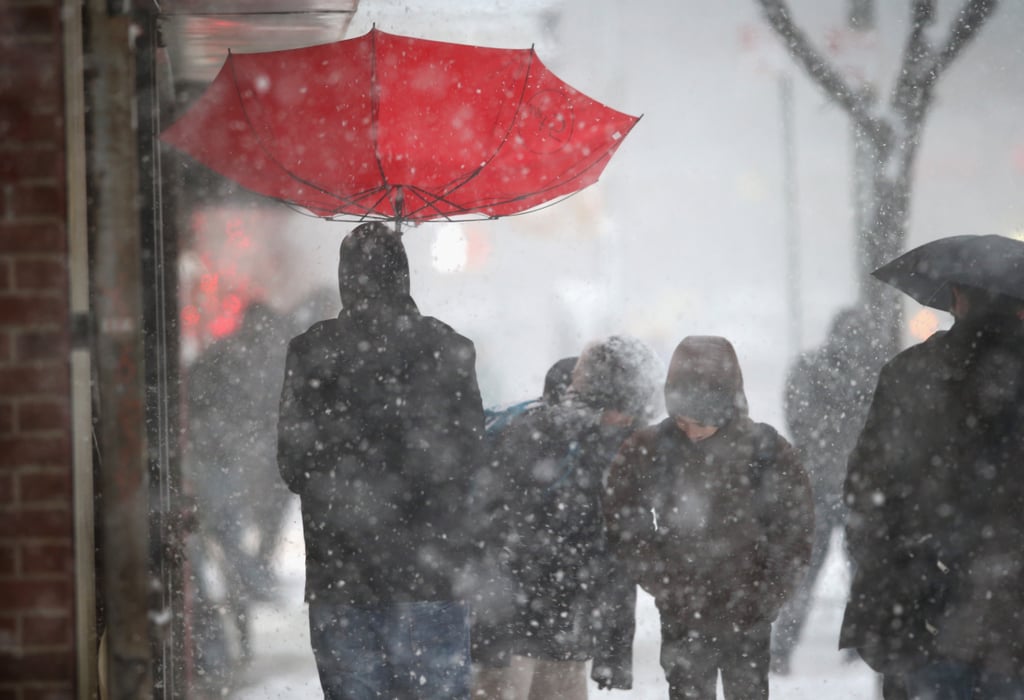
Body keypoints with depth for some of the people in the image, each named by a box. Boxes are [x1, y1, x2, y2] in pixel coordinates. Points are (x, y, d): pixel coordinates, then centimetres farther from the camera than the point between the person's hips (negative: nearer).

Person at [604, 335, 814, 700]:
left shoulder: (766, 449, -9)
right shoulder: (646, 451, -8)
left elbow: (796, 531, -2)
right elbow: (624, 529, -2)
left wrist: (764, 595, -10)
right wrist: (667, 587, -10)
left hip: (748, 620, 0)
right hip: (683, 620, 0)